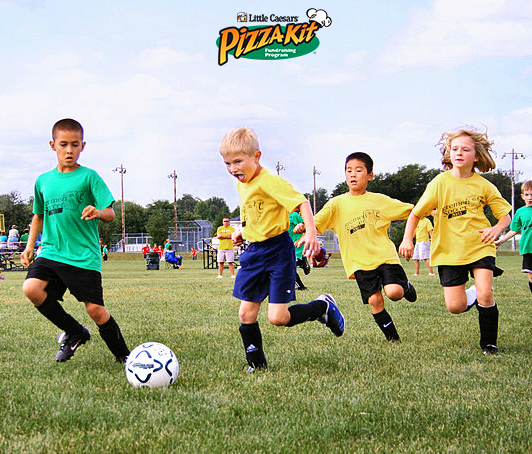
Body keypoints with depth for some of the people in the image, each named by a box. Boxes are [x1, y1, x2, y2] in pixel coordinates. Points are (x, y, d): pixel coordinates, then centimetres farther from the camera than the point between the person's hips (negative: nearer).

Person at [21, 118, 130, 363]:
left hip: (84, 256, -4)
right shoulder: (43, 181, 12)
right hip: (51, 252, 4)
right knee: (31, 287, -20)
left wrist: (97, 212, -29)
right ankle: (74, 332, 1)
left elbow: (110, 213, -7)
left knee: (95, 309, -8)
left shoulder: (88, 177, -1)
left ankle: (123, 356, 15)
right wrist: (30, 246, 16)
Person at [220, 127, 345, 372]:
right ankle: (256, 365, 16)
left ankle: (324, 306, 14)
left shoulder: (269, 182, -18)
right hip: (254, 252, 8)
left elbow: (301, 202, -25)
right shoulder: (242, 184, 9)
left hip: (278, 251, -8)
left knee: (278, 317, -11)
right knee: (246, 313, 3)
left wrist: (311, 232, -36)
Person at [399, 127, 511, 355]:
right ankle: (473, 295, 31)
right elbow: (416, 213, 0)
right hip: (449, 250, 0)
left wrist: (497, 228, -17)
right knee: (455, 307, -5)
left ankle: (489, 343, 4)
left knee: (485, 294, -17)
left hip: (480, 246, 0)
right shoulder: (440, 183, -5)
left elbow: (505, 214, 5)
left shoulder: (483, 185, -1)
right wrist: (407, 239, -12)